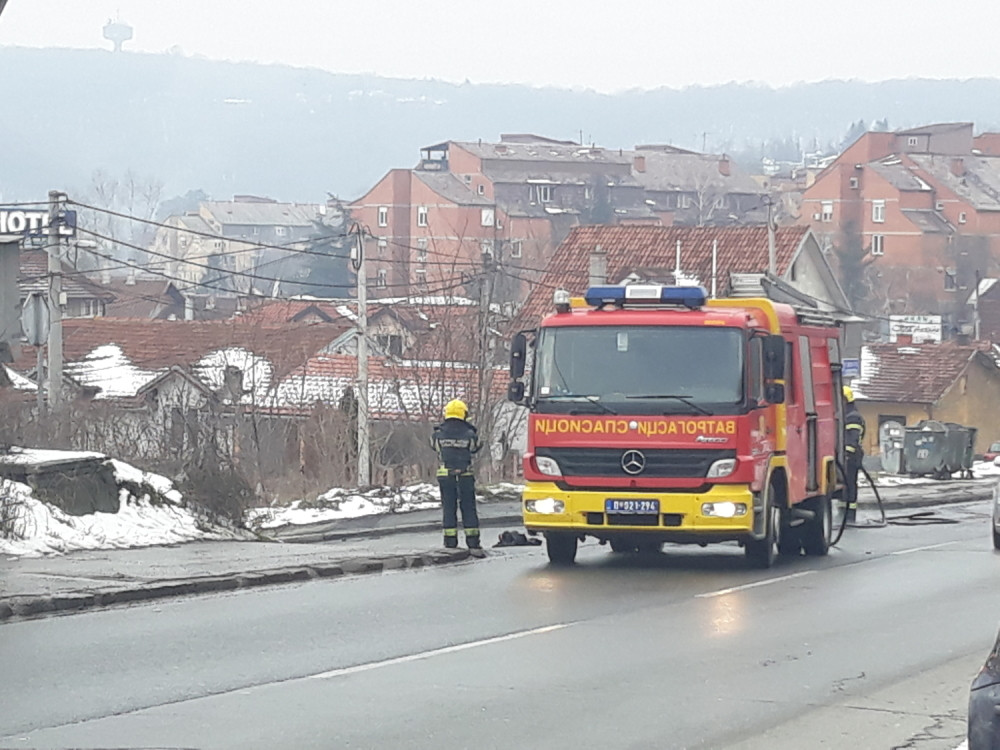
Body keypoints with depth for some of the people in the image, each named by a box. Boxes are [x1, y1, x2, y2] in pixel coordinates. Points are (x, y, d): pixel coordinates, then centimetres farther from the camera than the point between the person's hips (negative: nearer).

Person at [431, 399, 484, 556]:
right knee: (469, 509, 5)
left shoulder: (438, 434, -3)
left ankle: (450, 543, 7)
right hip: (465, 477, -1)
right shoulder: (469, 435, -4)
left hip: (445, 477, 1)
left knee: (449, 509, 8)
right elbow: (476, 448, 10)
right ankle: (473, 543, 0)